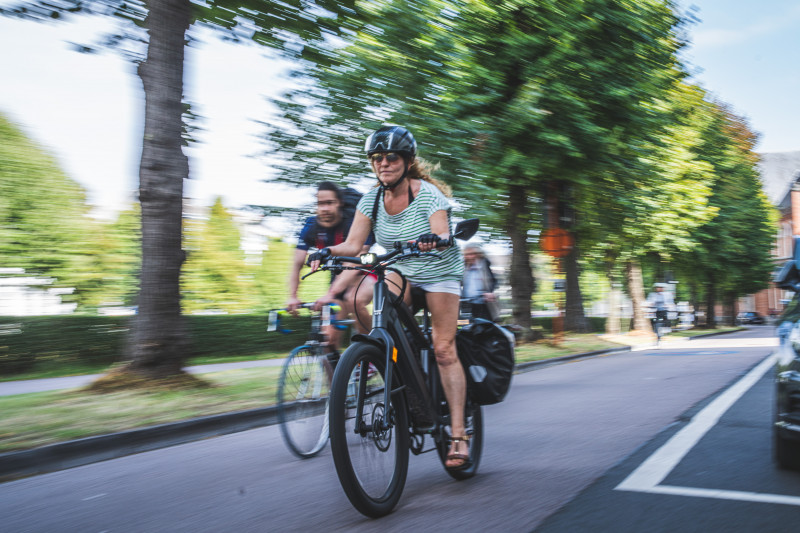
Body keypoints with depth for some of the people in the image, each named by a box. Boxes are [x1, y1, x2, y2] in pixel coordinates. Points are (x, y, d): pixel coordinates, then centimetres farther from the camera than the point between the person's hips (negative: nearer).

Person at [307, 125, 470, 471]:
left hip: (439, 273, -4)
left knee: (444, 350, -10)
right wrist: (328, 252, -32)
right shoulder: (372, 199, -7)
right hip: (400, 271, 4)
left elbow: (443, 236, -32)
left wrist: (432, 240, -55)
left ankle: (458, 433, -5)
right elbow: (353, 243, -13)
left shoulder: (428, 193, -21)